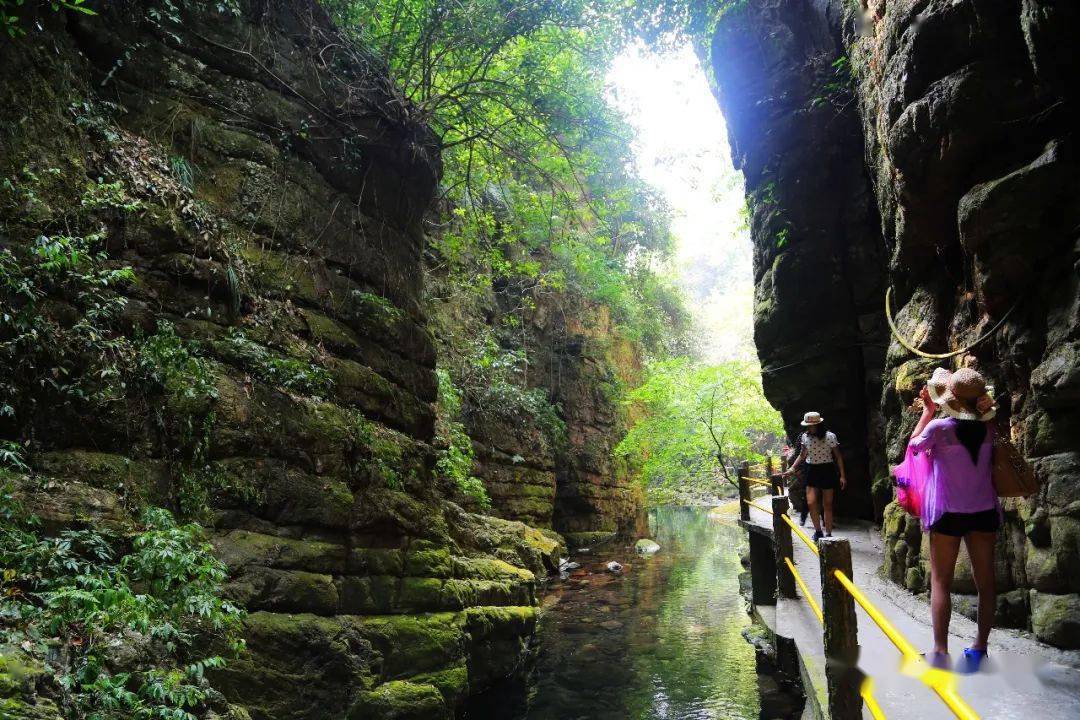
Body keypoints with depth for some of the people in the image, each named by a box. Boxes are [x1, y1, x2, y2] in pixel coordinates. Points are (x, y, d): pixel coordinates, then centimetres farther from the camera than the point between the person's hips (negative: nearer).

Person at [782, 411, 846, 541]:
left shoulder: (830, 437, -12)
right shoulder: (805, 437, -1)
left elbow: (838, 457, -5)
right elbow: (802, 455, 12)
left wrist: (842, 476, -7)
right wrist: (792, 468, 1)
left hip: (827, 471, -3)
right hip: (812, 471, 3)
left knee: (827, 505, 5)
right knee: (811, 503, -6)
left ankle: (828, 534, 15)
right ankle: (818, 531, 12)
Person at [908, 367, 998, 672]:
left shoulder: (939, 427, -13)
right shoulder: (987, 428, -1)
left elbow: (914, 445, 6)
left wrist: (927, 411, 11)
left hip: (949, 513, -4)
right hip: (984, 511, 4)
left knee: (941, 582, 2)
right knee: (985, 581, 12)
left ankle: (940, 651, 0)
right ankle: (980, 647, 20)